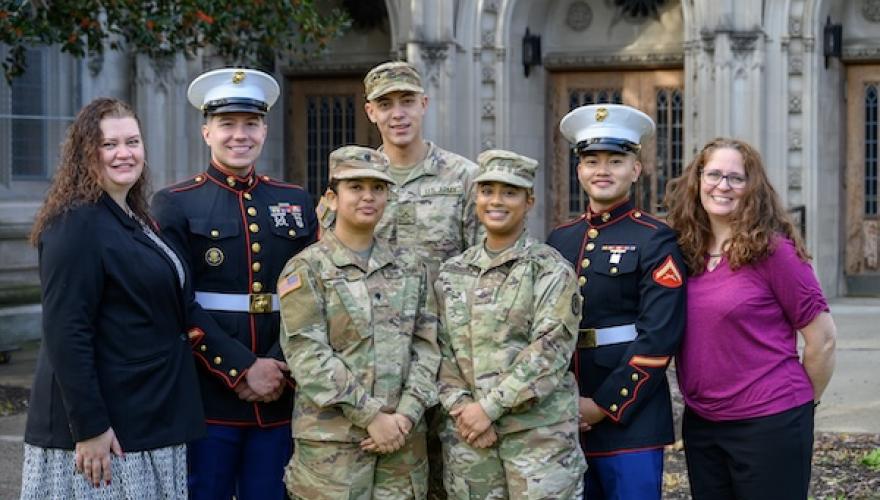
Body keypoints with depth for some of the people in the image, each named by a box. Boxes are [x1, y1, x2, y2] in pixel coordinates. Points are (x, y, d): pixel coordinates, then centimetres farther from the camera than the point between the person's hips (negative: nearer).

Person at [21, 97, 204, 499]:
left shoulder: (133, 220, 13)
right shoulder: (77, 224, -15)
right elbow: (65, 334, -20)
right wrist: (89, 427, -22)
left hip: (146, 417, 9)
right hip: (104, 426, -9)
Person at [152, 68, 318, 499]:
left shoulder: (297, 203, 10)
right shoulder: (175, 205, -1)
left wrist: (280, 367, -7)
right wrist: (242, 368, -14)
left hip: (281, 396, 3)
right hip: (206, 397, -3)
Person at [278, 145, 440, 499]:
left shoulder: (410, 266, 11)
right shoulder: (305, 269, -2)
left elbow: (426, 347, 6)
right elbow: (309, 357, -11)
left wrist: (406, 414, -9)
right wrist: (371, 416, -15)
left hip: (402, 437, 4)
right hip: (331, 441, -3)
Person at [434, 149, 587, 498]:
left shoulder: (550, 269, -2)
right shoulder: (452, 273, 11)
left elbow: (550, 350, -12)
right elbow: (443, 351, 9)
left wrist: (489, 406, -15)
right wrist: (462, 409, -7)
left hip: (539, 431, -4)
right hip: (467, 433, 4)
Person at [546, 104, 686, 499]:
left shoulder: (656, 241, -4)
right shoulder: (559, 240, 12)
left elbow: (658, 339, -13)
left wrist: (604, 405, -14)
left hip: (630, 418, -5)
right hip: (564, 418, 5)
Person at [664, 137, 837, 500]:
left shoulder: (773, 249, -11)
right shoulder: (684, 251, 4)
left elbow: (822, 338, -8)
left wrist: (802, 401, 3)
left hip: (769, 422, -5)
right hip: (699, 424, 5)